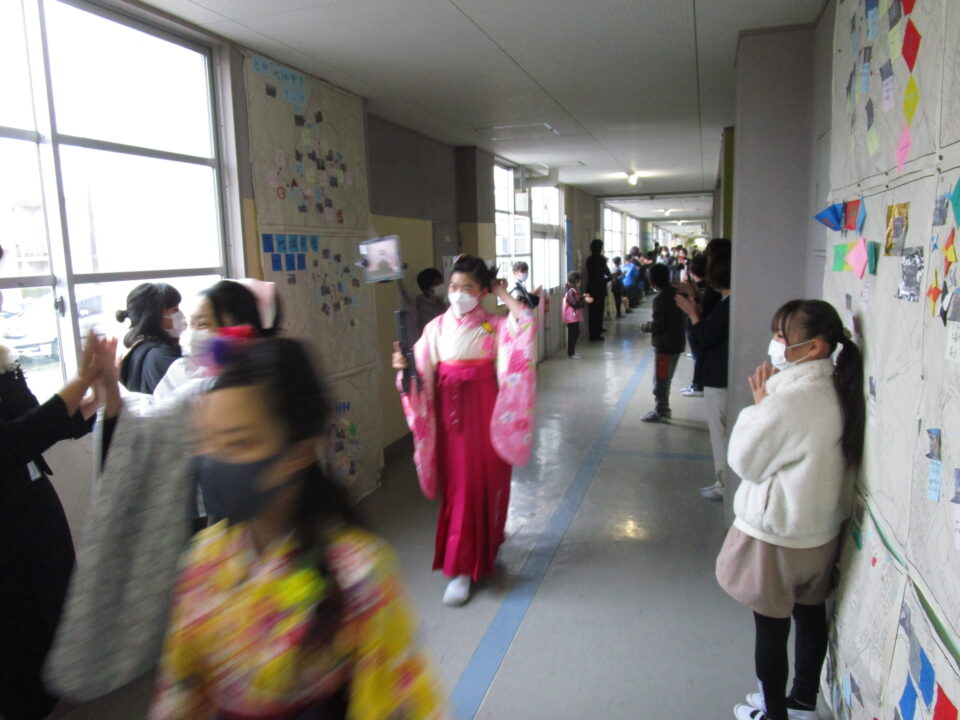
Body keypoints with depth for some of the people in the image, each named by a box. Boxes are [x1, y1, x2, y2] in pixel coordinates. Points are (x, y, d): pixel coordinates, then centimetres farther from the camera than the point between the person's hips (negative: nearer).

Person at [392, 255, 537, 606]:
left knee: (487, 482, 8)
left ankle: (484, 547, 31)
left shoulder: (495, 325, -2)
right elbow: (423, 376, -3)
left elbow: (527, 321, -23)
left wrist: (502, 292, -10)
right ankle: (462, 568, 18)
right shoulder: (436, 327, 2)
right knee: (459, 486, 5)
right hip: (451, 414, 1)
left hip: (485, 413, 0)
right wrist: (403, 366, -24)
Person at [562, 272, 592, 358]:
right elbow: (575, 304, -25)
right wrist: (585, 301, -23)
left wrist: (582, 297, 16)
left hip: (574, 317, 11)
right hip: (572, 317, -11)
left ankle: (572, 352, 22)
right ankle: (571, 353, 1)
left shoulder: (573, 290, 14)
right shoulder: (570, 291, -19)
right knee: (573, 335, -5)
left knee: (575, 334, 15)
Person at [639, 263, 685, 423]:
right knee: (665, 379, 20)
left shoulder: (660, 299, -20)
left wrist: (644, 326, -2)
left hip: (665, 345, -9)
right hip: (677, 342, 9)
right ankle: (663, 409, 30)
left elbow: (658, 326, -21)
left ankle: (661, 412, 11)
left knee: (660, 380, 3)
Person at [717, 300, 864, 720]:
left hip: (777, 537, -9)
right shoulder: (838, 392, -2)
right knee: (811, 616, 24)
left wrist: (760, 403, -12)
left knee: (771, 629, 12)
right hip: (821, 532, 9)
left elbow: (744, 461, -15)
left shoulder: (789, 401, -30)